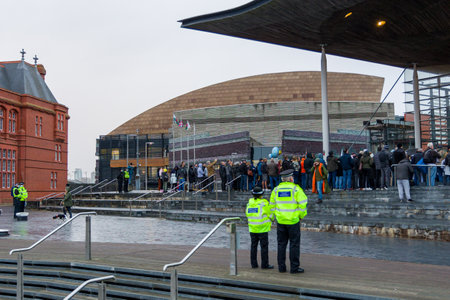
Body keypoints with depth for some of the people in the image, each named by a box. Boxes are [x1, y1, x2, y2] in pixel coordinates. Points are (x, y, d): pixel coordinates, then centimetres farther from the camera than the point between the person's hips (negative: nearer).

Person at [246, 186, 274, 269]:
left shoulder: (249, 203, 2)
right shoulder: (264, 203, -12)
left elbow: (247, 214, 10)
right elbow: (270, 213, -3)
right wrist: (272, 219, 17)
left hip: (252, 228, 5)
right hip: (262, 228, -5)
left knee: (253, 246, 11)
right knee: (264, 246, 0)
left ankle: (253, 263, 13)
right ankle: (265, 264, 1)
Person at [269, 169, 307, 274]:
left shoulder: (276, 190, 5)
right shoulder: (296, 189, -8)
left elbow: (272, 206, 9)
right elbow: (303, 204, -11)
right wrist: (301, 216, 2)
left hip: (280, 221, 4)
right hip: (293, 221, -4)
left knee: (281, 244, 11)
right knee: (294, 244, 2)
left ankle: (281, 267, 13)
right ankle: (294, 268, 3)